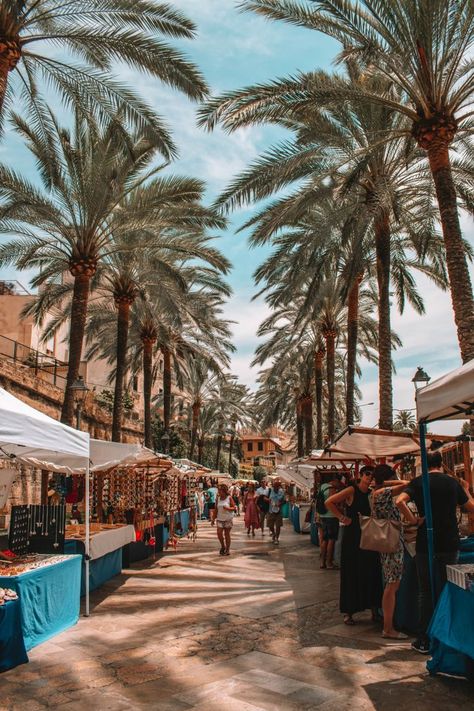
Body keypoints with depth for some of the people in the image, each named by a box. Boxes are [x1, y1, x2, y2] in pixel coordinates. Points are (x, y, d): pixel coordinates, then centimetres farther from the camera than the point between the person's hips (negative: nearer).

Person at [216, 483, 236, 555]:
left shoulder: (229, 498, -5)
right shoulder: (218, 498, 5)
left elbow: (234, 508, -5)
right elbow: (216, 509, 10)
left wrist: (228, 508, -23)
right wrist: (214, 518, 8)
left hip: (228, 518, -3)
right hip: (220, 519, 3)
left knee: (227, 534, 3)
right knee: (219, 533, -9)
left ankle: (227, 549, 16)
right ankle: (223, 546, 16)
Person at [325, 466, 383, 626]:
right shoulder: (352, 490, -9)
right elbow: (329, 502, -10)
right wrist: (342, 517, -10)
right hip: (352, 537, -4)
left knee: (370, 573, 5)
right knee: (351, 574, 3)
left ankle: (374, 609, 18)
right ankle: (348, 612, 14)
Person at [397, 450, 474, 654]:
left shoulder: (419, 482, -5)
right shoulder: (453, 482, 2)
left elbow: (400, 501, -22)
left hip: (426, 544, -2)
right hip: (450, 544, 2)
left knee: (426, 592, 8)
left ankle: (424, 641, 11)